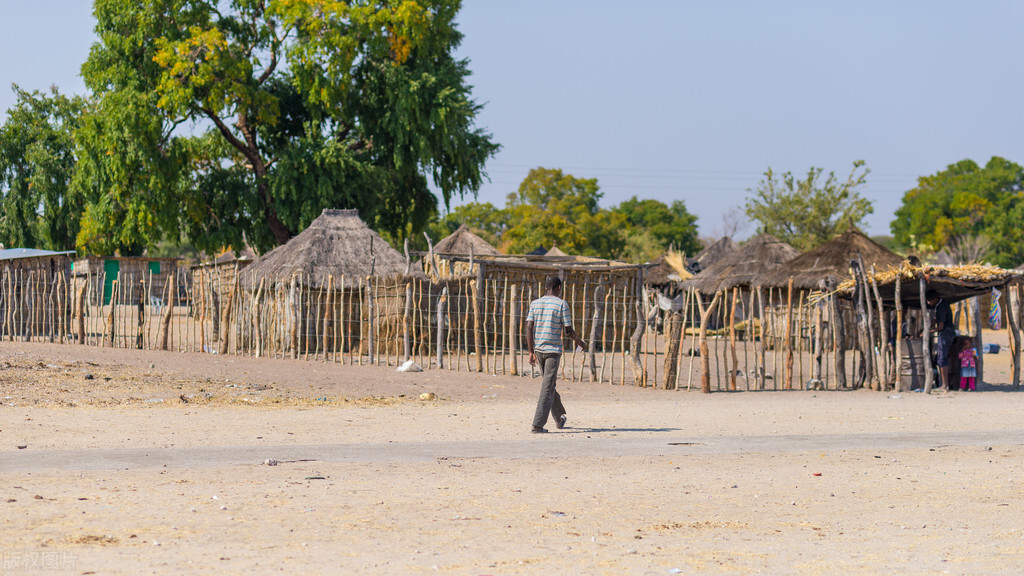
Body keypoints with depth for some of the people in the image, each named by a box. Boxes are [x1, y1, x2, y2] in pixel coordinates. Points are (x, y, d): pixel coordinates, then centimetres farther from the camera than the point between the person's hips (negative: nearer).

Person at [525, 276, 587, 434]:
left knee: (547, 384, 20)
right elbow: (568, 330, -7)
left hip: (538, 349, 5)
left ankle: (559, 418, 33)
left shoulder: (535, 304, 5)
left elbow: (529, 328, -2)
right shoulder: (562, 304, -6)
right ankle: (537, 425, -11)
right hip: (553, 350, -5)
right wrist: (580, 342, 12)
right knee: (547, 388, -4)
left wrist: (531, 352, 0)